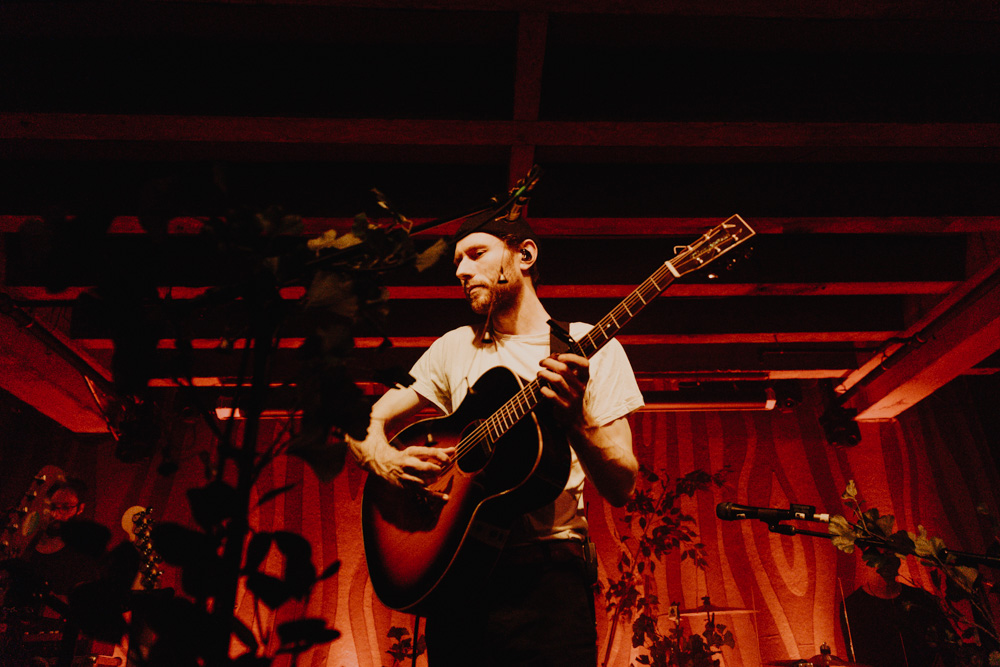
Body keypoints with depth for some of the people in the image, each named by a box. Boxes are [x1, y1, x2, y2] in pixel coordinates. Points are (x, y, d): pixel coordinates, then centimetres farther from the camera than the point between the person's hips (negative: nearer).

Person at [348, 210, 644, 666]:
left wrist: (576, 420, -25)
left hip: (546, 574, -3)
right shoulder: (454, 347, 11)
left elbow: (621, 489, -7)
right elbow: (366, 422, 12)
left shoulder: (588, 346, 0)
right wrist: (383, 459, -9)